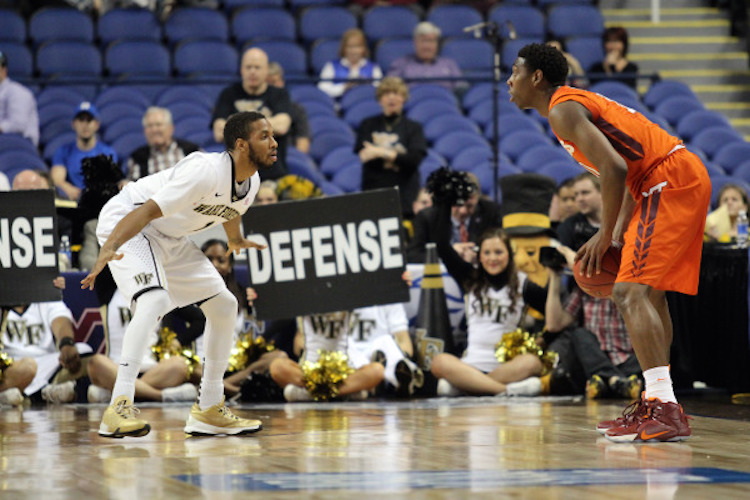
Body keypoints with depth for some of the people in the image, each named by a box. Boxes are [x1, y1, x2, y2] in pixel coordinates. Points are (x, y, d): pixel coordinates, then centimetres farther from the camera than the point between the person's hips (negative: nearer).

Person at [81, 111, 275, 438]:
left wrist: (235, 240, 42)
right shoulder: (206, 172, -31)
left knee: (224, 305, 9)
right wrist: (108, 249, -45)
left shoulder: (250, 182, -3)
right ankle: (119, 408, -37)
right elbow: (146, 211, -35)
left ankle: (208, 410, 18)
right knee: (154, 300, -32)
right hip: (126, 225, -10)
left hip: (170, 239, 10)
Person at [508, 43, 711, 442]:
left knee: (630, 291, -17)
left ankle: (665, 412, -25)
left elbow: (614, 169, -21)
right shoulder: (579, 102, 23)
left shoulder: (563, 109, -8)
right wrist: (620, 234, 17)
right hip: (684, 178, 11)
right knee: (650, 294, 18)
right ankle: (658, 405, 23)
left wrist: (606, 236, -12)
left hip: (671, 180, -11)